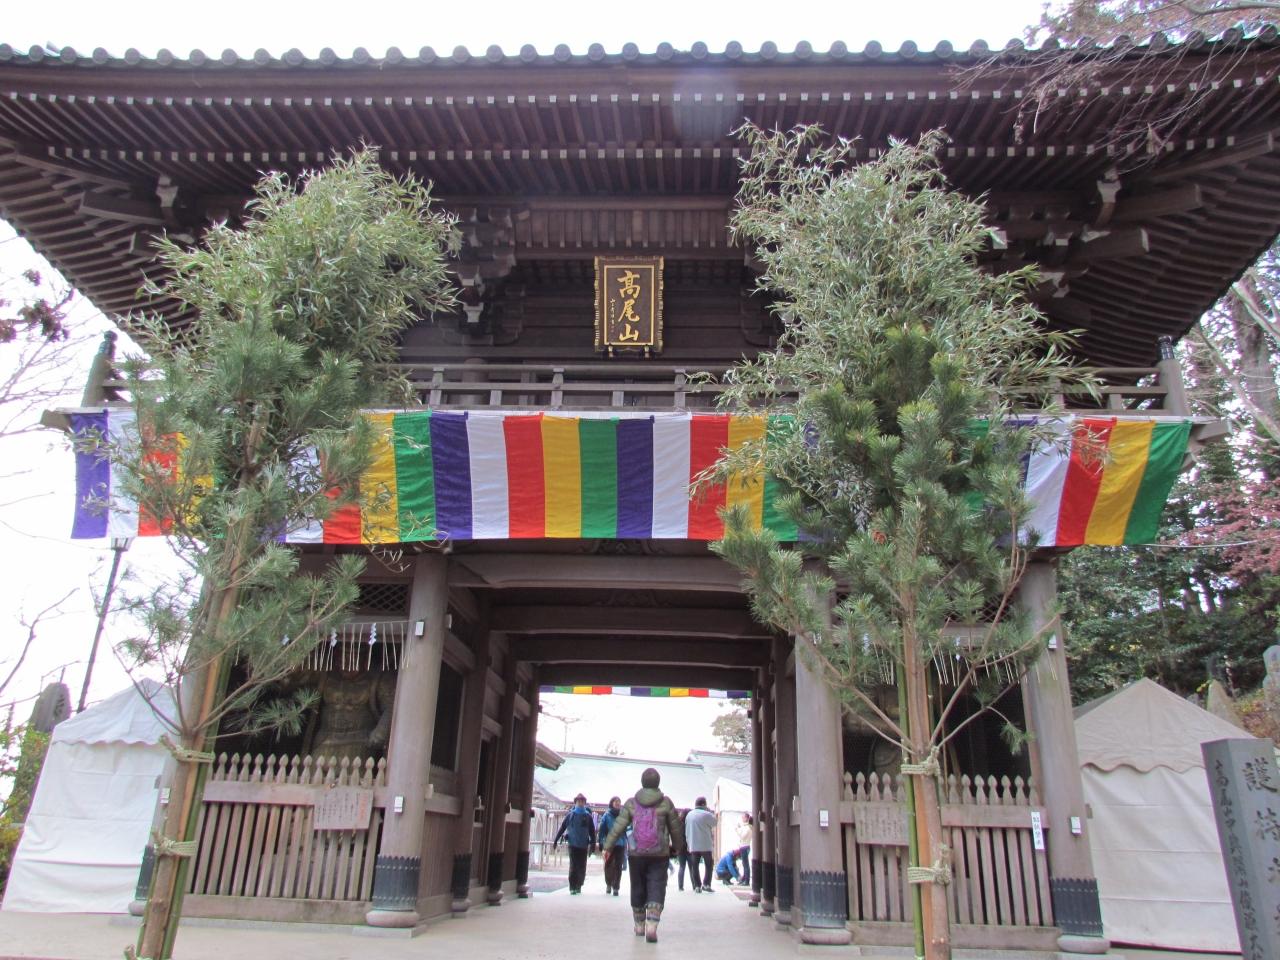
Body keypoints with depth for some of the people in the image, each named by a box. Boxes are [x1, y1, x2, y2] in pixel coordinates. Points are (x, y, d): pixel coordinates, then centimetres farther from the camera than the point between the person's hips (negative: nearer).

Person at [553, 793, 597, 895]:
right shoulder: (570, 815, 4)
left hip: (583, 845, 1)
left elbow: (592, 831, 5)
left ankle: (579, 886, 18)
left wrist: (593, 844, -1)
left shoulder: (588, 816, 5)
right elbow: (562, 828, 6)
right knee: (573, 866, -5)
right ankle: (572, 887, 2)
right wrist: (555, 841, 5)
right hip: (572, 844, -1)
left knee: (582, 867, 3)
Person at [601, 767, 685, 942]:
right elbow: (676, 828, 5)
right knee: (656, 889, 0)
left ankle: (639, 926, 25)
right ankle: (652, 926, -15)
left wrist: (608, 847, 0)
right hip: (659, 854, -1)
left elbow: (618, 826, -4)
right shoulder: (665, 803, -2)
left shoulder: (631, 803, 0)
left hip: (636, 854, 2)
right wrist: (677, 846, 21)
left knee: (637, 888, 15)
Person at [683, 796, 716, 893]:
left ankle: (697, 886, 5)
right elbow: (714, 823, 5)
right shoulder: (707, 814, -11)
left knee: (694, 866, 8)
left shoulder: (689, 814, 7)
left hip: (692, 845, 4)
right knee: (709, 865, 10)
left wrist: (689, 843, 15)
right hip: (705, 845, -4)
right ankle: (706, 884, 3)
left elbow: (686, 831, 10)